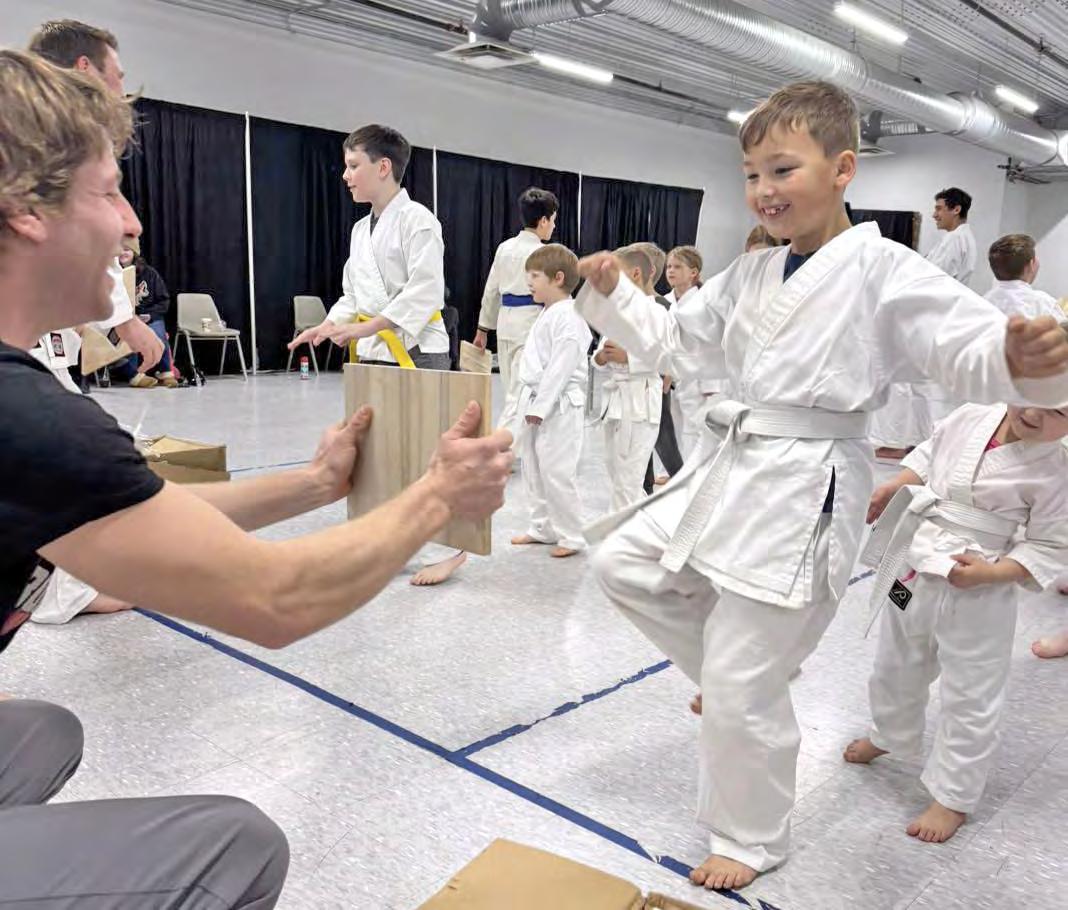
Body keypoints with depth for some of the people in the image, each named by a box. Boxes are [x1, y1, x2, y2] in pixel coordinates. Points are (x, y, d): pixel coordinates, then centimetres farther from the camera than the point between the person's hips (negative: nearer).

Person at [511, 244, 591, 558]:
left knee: (557, 472, -7)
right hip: (537, 403, 10)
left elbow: (560, 368, -21)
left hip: (559, 407, -10)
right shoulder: (547, 315, 16)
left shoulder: (568, 318, -16)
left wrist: (540, 407, -20)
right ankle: (542, 527, 29)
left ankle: (570, 536, 6)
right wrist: (530, 403, 16)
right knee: (532, 467, 16)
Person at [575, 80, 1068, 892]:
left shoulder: (883, 269, -11)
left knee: (743, 691, 1)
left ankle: (752, 838, 29)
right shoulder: (748, 276, 11)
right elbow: (673, 339, 20)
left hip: (807, 490, -8)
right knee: (623, 564, 15)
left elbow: (973, 351, -18)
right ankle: (738, 665, 30)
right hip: (728, 470, 8)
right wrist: (612, 292, 5)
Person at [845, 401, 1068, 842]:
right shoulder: (968, 419, -7)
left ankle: (953, 798, 27)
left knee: (970, 700, 7)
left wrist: (991, 573, -23)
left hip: (976, 599, -5)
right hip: (912, 571, 5)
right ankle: (890, 734, 54)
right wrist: (888, 491, 3)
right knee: (896, 667, 25)